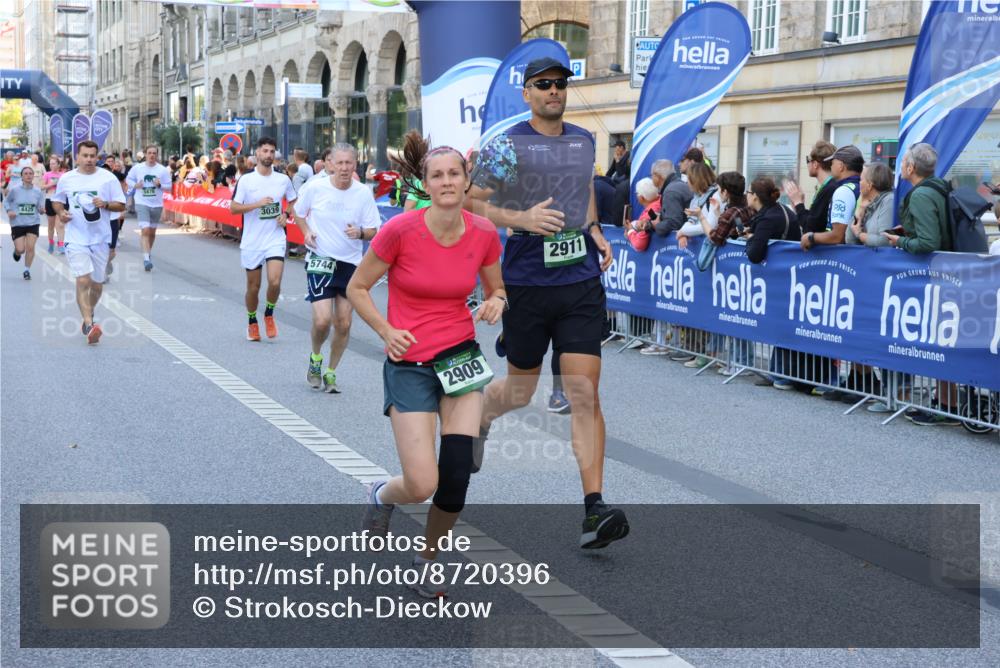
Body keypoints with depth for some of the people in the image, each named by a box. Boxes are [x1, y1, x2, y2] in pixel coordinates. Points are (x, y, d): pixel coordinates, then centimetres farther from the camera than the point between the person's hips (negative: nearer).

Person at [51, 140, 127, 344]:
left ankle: (89, 315, 38)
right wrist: (61, 212, -3)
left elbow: (121, 205, 1)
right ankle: (89, 325, -19)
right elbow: (57, 201, 18)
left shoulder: (107, 178, -1)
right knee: (83, 280, -16)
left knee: (97, 283, 12)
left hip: (100, 238, 1)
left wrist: (105, 204, -18)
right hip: (76, 238, -1)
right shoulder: (66, 179, 3)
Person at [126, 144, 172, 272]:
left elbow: (169, 187, 2)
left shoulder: (163, 170, -2)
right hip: (142, 203, -2)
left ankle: (149, 253, 36)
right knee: (145, 230, -15)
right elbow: (129, 179, 12)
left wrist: (160, 185, -18)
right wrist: (135, 185, -8)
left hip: (157, 204, 2)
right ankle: (146, 258, -19)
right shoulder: (137, 168, -2)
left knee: (152, 231, 15)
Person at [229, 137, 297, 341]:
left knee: (275, 282, -16)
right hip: (252, 241, -1)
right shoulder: (246, 180, -4)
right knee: (253, 286, 7)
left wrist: (286, 214, -2)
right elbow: (233, 208, -7)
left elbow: (294, 202, 18)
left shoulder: (283, 179, 3)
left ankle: (269, 314, 11)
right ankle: (252, 322, 30)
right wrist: (258, 204, -18)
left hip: (275, 239, 1)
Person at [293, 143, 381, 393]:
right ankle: (316, 358, 17)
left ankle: (330, 373, 24)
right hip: (320, 260, -2)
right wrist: (306, 231, -5)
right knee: (322, 320, -15)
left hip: (350, 264, 2)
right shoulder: (314, 187, -7)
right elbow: (297, 211, 12)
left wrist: (360, 232, -22)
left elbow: (373, 231, 0)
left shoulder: (363, 193, -5)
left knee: (344, 324, 4)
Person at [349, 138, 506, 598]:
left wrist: (497, 302, -11)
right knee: (423, 486, -12)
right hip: (410, 364, -3)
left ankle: (427, 561, 21)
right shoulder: (401, 229, -14)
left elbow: (497, 290, 12)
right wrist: (387, 332, -15)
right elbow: (357, 288, -2)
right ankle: (382, 495, 27)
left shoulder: (484, 233, -5)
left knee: (457, 476, -7)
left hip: (461, 356, 3)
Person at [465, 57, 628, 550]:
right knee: (520, 390, 12)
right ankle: (478, 416, 49)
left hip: (582, 282, 3)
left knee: (584, 392, -8)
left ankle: (594, 508, -9)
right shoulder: (506, 146, -5)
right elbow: (469, 204, -5)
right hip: (526, 283, -2)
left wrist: (595, 230, 8)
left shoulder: (583, 140, 10)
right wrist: (521, 219, -19)